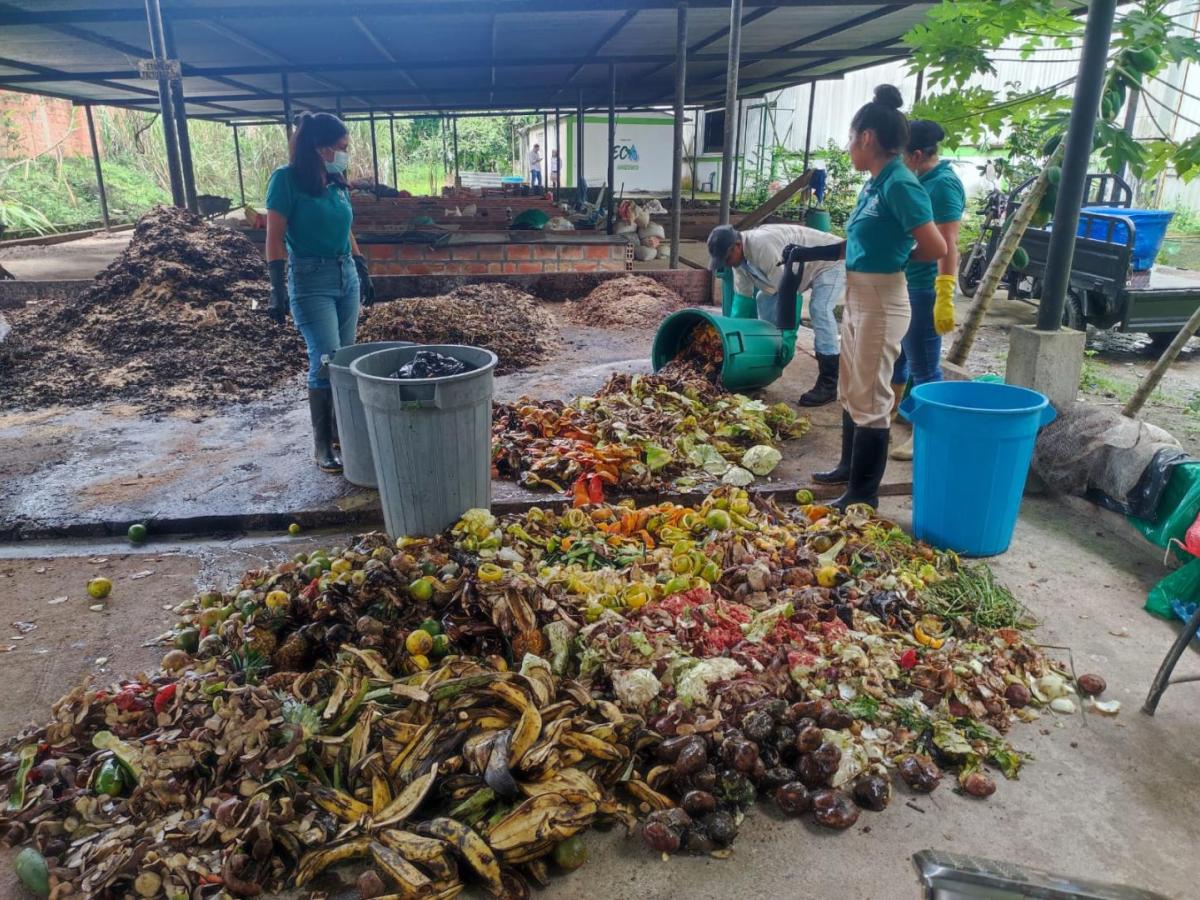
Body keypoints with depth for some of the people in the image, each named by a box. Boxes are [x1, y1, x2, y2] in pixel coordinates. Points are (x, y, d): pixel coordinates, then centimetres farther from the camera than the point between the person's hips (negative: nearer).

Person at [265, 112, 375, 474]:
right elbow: (275, 239, -11)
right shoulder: (287, 179, -9)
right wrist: (278, 289, -15)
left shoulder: (337, 182, 9)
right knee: (327, 361, -11)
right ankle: (321, 444, 0)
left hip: (346, 276, 7)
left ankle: (341, 430, 19)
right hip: (310, 281, -6)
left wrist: (364, 274, 21)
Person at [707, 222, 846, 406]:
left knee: (819, 309, -28)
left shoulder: (763, 245, -36)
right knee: (765, 299, 7)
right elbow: (743, 297, 2)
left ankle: (828, 383, -27)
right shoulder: (738, 254, -7)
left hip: (830, 260, -9)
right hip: (803, 265, 10)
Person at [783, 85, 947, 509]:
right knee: (850, 389, 21)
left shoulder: (900, 185, -18)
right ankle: (849, 466, 38)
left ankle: (864, 494, 11)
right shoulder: (873, 185, 9)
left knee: (869, 398, -1)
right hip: (856, 296, 10)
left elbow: (936, 248, -20)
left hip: (881, 301, -10)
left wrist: (897, 257, -3)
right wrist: (812, 252, 13)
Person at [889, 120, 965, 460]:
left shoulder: (942, 184, -16)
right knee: (894, 355, 20)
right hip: (901, 283, 10)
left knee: (923, 367, -2)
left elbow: (947, 246, -22)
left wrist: (945, 298, -28)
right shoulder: (919, 180, 12)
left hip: (923, 289, -10)